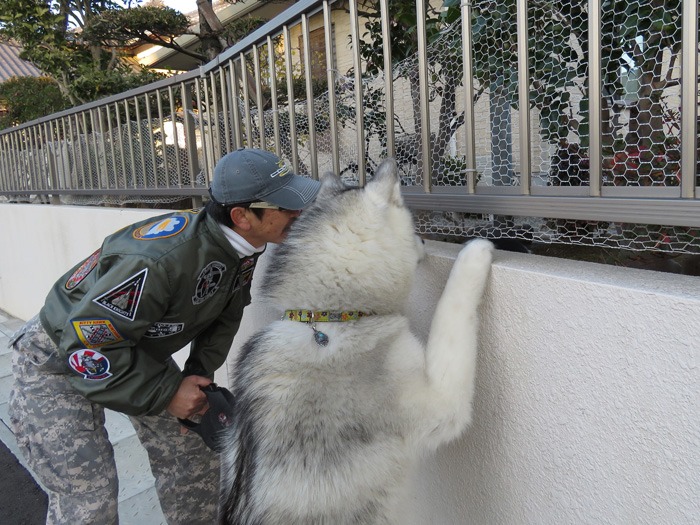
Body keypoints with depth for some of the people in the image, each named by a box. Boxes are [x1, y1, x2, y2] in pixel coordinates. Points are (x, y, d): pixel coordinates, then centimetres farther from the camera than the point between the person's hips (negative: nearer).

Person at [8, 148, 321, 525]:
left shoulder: (244, 249, -13)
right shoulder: (160, 260, -40)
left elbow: (224, 317, 2)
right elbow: (88, 345, -32)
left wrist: (200, 373, -8)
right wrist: (166, 394, -26)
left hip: (138, 352, 7)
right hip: (62, 360, -7)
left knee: (195, 458, 9)